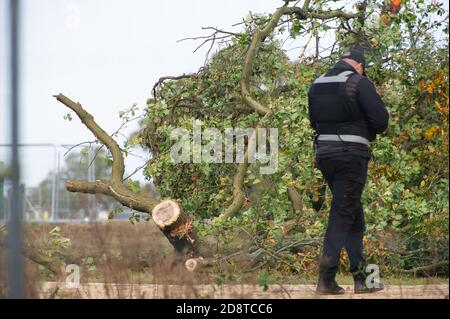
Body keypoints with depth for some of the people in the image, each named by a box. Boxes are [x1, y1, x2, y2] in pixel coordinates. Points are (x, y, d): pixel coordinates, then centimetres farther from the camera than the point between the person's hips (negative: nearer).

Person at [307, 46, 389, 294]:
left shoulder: (317, 85, 12)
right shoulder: (359, 82, -8)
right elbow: (380, 118, -12)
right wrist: (368, 134, 7)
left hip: (324, 153, 7)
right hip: (352, 155, -7)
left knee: (354, 216, 15)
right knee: (342, 214, -4)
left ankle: (361, 277, 16)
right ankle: (326, 278, -9)